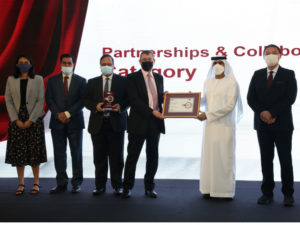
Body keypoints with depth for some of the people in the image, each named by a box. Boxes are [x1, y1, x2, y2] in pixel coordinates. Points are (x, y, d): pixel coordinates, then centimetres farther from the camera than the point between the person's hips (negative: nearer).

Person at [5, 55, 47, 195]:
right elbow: (8, 101, 3)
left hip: (34, 119, -1)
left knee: (35, 151, 0)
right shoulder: (11, 80, 8)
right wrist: (16, 120, -9)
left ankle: (36, 183, 9)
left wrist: (30, 120, -12)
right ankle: (21, 184, 9)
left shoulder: (38, 79, 3)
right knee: (18, 151, 1)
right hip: (16, 120, 2)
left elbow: (40, 101, -3)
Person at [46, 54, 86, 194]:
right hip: (57, 122, 2)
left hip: (74, 121, -2)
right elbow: (49, 99, 4)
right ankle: (61, 183, 10)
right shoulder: (52, 80, 11)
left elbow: (82, 100, -3)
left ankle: (76, 183, 10)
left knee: (76, 153, 2)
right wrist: (58, 114, -9)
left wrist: (68, 113, -12)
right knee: (59, 154, 3)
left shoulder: (81, 81, 5)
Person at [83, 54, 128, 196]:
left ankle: (117, 186, 12)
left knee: (116, 156, 2)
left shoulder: (122, 81, 7)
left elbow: (128, 98, 4)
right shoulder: (92, 82, 13)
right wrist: (95, 106, -10)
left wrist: (121, 106, -15)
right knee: (99, 157, 5)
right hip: (98, 123, 2)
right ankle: (100, 185, 15)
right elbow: (86, 100, 9)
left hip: (116, 123, -2)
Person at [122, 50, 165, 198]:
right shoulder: (132, 78, -3)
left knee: (153, 156, 9)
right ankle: (127, 187, 14)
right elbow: (134, 100, -13)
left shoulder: (159, 78, 14)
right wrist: (151, 112, -21)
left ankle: (149, 187, 20)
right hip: (139, 122, -4)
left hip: (155, 122, 5)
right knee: (133, 156, 3)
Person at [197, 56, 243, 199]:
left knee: (225, 155, -3)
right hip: (210, 124, 5)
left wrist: (208, 115, -17)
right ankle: (210, 188, 9)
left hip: (225, 124, -5)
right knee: (209, 154, 3)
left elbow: (230, 105, -14)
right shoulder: (208, 82, 11)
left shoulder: (232, 83, -6)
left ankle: (227, 189, 5)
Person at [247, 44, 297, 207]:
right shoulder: (257, 75, 10)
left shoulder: (288, 75, 1)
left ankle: (288, 194, 12)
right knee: (266, 159, 6)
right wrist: (262, 113, -12)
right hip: (263, 124, 3)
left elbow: (290, 98, -10)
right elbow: (251, 98, 3)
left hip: (282, 124, -2)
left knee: (285, 159, 2)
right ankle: (267, 193, 14)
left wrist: (272, 113, -15)